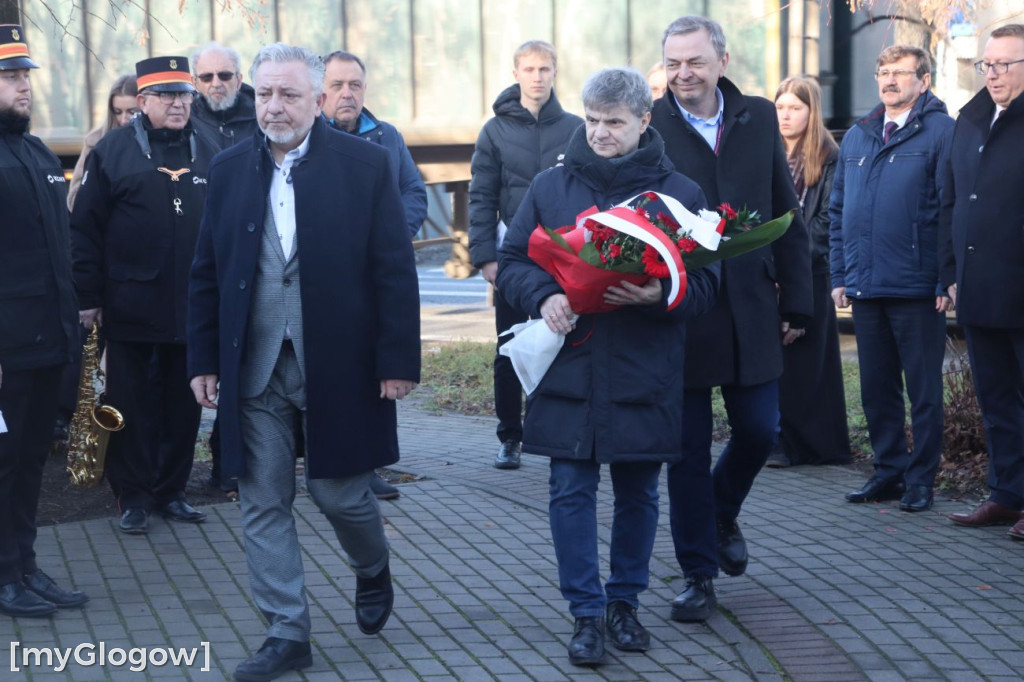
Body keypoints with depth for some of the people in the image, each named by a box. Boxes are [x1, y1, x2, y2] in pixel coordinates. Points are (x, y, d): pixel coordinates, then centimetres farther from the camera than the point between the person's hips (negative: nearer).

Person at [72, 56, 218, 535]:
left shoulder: (207, 153, 9)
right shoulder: (112, 151, -1)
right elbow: (85, 227, -3)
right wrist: (88, 297, -7)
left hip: (192, 309, 3)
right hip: (130, 309, -3)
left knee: (183, 405, 10)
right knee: (131, 405, 4)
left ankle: (172, 491, 22)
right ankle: (133, 497, 14)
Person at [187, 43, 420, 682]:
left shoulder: (365, 163, -4)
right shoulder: (231, 169, 6)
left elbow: (395, 270, -5)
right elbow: (208, 275, 9)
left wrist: (398, 360, -8)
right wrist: (205, 360, 5)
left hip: (340, 365, -3)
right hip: (254, 368, 3)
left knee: (340, 491, 7)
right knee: (264, 504, 4)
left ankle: (373, 571, 39)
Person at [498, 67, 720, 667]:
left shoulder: (679, 192, 2)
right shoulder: (551, 187, 5)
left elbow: (706, 282, 1)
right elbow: (513, 260, 9)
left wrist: (661, 294, -20)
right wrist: (544, 297, -11)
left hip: (645, 375, 0)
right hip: (568, 368, 0)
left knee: (638, 493, 11)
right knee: (572, 492, 0)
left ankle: (625, 601, 28)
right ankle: (587, 612, 11)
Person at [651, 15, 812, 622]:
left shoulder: (758, 118, 5)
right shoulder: (648, 127, -6)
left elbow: (787, 217, 8)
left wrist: (796, 302, 6)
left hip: (750, 309, 3)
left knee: (759, 431, 7)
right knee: (688, 447, 4)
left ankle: (722, 514, 38)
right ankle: (699, 574, 16)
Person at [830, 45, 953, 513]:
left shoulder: (941, 133, -5)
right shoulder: (856, 138, 14)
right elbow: (838, 209, 17)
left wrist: (947, 281, -14)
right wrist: (839, 275, 10)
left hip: (917, 290, -6)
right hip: (865, 287, 6)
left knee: (923, 389, 4)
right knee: (877, 387, 12)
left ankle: (920, 479, 12)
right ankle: (888, 471, 23)